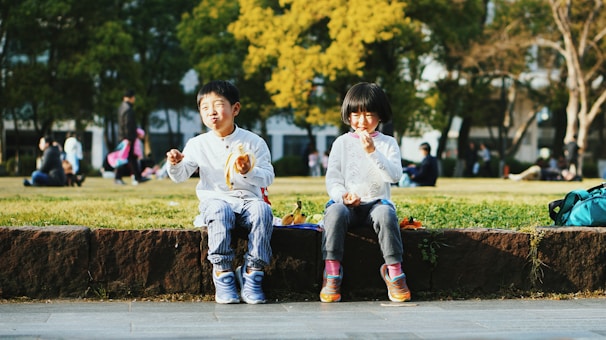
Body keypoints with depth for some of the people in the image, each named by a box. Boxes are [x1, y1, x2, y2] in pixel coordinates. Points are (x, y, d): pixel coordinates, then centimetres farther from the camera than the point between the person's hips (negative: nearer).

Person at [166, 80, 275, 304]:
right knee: (219, 211, -36)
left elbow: (268, 177, -3)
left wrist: (249, 172, -24)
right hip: (215, 200, 0)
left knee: (263, 210, -33)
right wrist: (175, 164, -18)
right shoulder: (198, 144, 8)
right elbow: (180, 176, 5)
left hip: (247, 201, 0)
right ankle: (222, 273, -30)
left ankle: (253, 272, -27)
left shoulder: (253, 142, 4)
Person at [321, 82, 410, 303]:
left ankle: (394, 272, -27)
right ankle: (331, 274, -31)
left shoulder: (388, 143, 10)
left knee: (385, 213, -36)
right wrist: (342, 195, -15)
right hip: (347, 204, 1)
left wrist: (372, 152, -18)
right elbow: (332, 178, 6)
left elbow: (394, 176, -7)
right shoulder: (342, 143, 12)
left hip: (376, 202, -1)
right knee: (334, 212, -34)